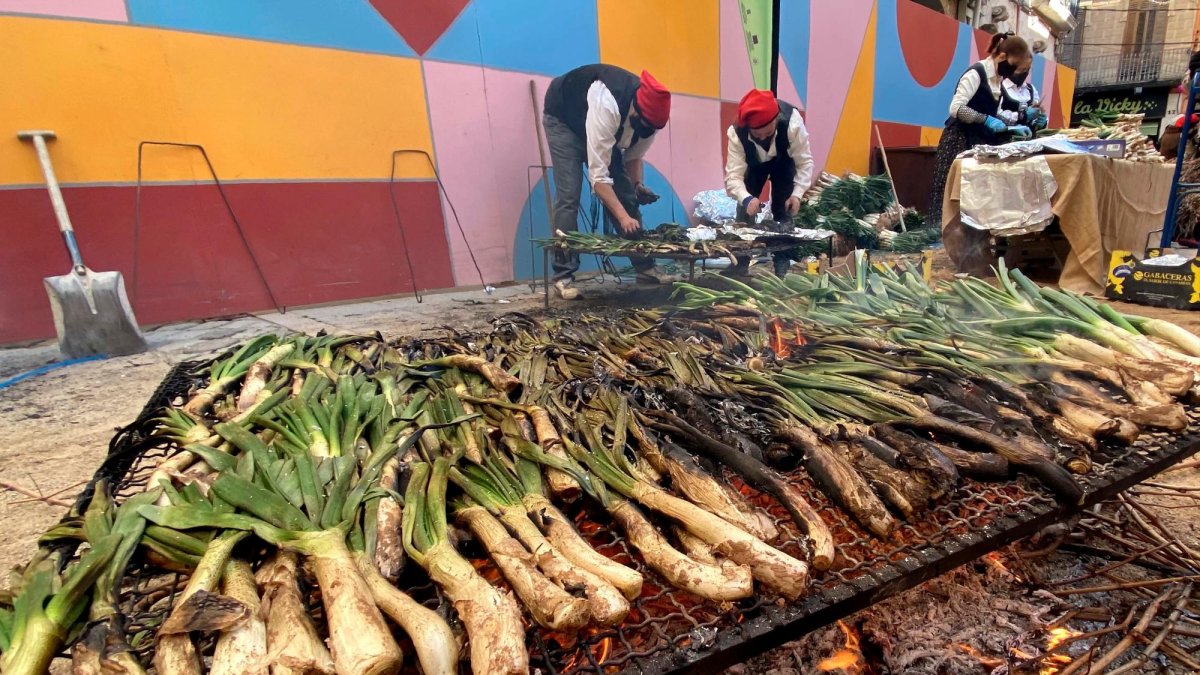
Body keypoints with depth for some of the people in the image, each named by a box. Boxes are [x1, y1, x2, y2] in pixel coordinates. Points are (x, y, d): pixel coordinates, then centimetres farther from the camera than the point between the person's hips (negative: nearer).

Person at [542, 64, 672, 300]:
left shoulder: (649, 114, -21)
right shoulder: (607, 106, -41)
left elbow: (634, 155, -3)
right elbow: (598, 174, -42)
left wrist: (638, 186, -21)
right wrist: (623, 217, -46)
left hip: (602, 127, 6)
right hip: (564, 118, -6)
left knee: (624, 192, -1)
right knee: (568, 195, -18)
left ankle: (644, 267, 5)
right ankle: (563, 276, -13)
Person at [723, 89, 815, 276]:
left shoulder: (792, 122, -40)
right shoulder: (736, 133, -39)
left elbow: (805, 161, -29)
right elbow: (733, 175, -40)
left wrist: (797, 193, -41)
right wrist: (746, 198, -60)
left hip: (784, 162, -1)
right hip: (754, 164, 1)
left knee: (783, 211, -7)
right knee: (745, 208, -5)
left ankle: (782, 263, 5)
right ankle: (739, 263, 9)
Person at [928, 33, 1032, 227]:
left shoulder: (998, 79, 15)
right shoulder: (976, 73, -11)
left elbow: (992, 116, 21)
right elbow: (955, 108, -20)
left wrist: (1014, 128, 10)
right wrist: (986, 120, -21)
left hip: (980, 142, 9)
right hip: (960, 140, -8)